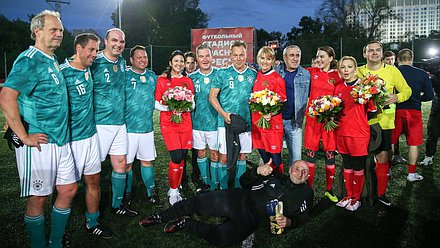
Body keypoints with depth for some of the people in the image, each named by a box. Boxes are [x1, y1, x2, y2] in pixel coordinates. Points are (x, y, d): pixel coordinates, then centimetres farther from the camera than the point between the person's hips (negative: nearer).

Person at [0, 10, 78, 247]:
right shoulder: (29, 60, -13)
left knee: (68, 189, 15)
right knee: (38, 199, 5)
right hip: (39, 144, -9)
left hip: (61, 141, 9)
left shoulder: (52, 60, 14)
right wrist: (24, 136, -22)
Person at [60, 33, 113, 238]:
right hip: (71, 139, -7)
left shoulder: (88, 70, 8)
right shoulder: (63, 72, -15)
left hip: (91, 134, 7)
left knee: (94, 180, 13)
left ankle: (92, 223, 30)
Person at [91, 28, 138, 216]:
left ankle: (117, 204, 27)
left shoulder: (121, 62, 10)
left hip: (120, 123, 7)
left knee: (121, 164, 12)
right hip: (100, 123, -7)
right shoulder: (95, 63, -11)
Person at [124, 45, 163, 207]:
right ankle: (127, 194, 22)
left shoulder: (152, 76, 11)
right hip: (128, 127, -4)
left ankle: (151, 193, 23)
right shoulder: (124, 75, -4)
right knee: (127, 163, 5)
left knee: (147, 161, 13)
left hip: (147, 127, 4)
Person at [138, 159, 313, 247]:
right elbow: (244, 181, 13)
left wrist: (287, 222, -12)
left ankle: (187, 223, -2)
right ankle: (160, 218, 10)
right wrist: (258, 171, -8)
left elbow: (301, 217, 11)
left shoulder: (305, 193, 12)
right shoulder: (276, 176, 14)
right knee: (195, 203, -10)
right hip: (238, 199, 2)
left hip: (251, 221, -1)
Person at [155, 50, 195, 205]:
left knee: (182, 157, 3)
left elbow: (192, 104, 11)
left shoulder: (188, 81, 12)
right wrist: (169, 108, -16)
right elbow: (156, 104, 2)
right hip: (168, 123, -3)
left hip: (185, 122, 3)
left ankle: (175, 189, 21)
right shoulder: (162, 80, 4)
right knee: (176, 157, -13)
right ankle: (173, 191, 6)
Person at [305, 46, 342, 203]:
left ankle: (329, 190, 20)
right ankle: (309, 188, 17)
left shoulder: (337, 76, 2)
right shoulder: (312, 72, 5)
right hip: (312, 117, 1)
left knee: (330, 154, 4)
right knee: (311, 153, 4)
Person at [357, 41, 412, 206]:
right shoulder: (358, 72, 5)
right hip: (362, 121, 1)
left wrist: (396, 97, -11)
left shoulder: (392, 71, 4)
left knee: (382, 157, 1)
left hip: (383, 122, 0)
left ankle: (381, 192, 17)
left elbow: (407, 90, 9)